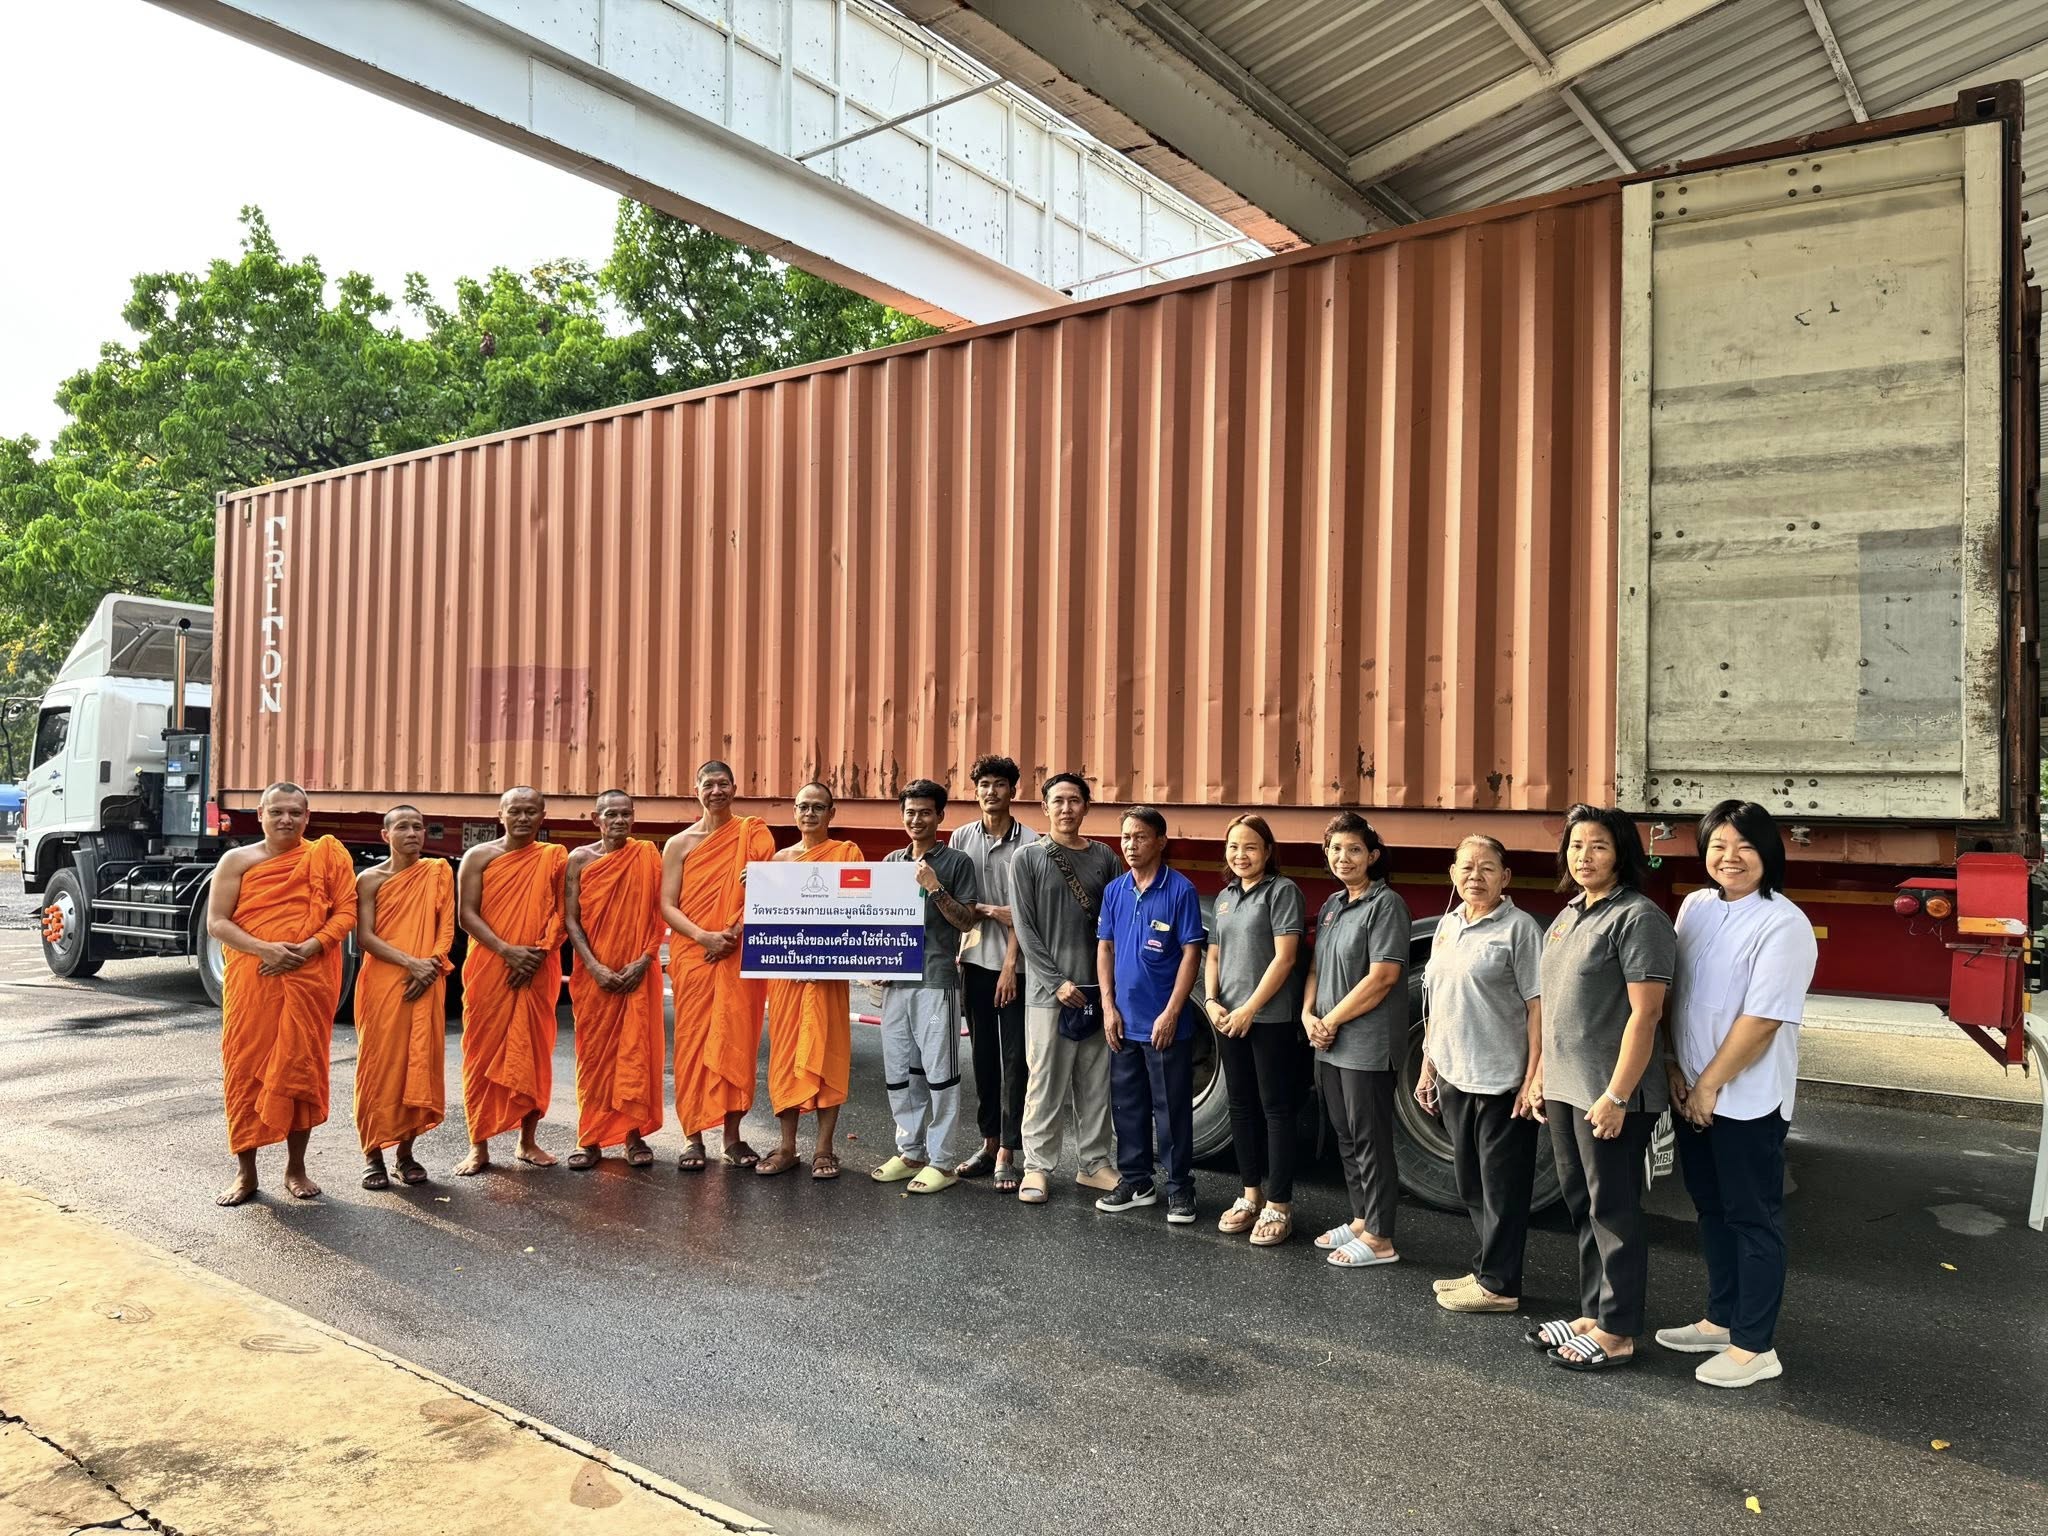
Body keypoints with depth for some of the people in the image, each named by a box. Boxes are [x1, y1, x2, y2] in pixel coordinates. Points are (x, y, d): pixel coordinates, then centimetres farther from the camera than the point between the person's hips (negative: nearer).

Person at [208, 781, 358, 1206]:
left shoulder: (326, 857, 4)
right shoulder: (238, 860, 4)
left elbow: (346, 911, -1)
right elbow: (216, 922, -2)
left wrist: (309, 947, -17)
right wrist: (264, 948, -17)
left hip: (310, 979, 0)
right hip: (251, 979, 0)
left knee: (301, 1068, 6)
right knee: (245, 1068, 3)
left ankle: (296, 1167, 19)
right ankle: (245, 1171, 15)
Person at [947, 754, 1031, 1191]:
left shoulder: (1028, 843, -4)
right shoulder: (961, 838, 7)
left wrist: (1011, 963, -13)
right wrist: (990, 911, -11)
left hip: (1015, 964, -4)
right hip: (975, 958, 4)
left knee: (1014, 1057, -3)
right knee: (984, 1055, 11)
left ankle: (1008, 1151, 1)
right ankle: (989, 1142, 21)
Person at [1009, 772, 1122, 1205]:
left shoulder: (1105, 858, 8)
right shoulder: (1028, 857, 0)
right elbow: (1025, 928, -5)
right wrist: (1057, 982, -10)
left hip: (1096, 989, 3)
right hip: (1048, 989, -3)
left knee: (1095, 1083, 9)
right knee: (1045, 1083, 1)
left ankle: (1093, 1163, 20)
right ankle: (1037, 1166, 12)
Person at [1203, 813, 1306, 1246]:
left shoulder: (1282, 891, -7)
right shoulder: (1225, 897, 14)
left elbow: (1284, 956, -14)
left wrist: (1250, 1008, -15)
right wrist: (1212, 1002, 0)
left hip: (1271, 1018, -7)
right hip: (1228, 1017, 7)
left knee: (1276, 1108, 0)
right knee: (1241, 1106, 13)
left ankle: (1279, 1205, 8)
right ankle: (1251, 1194, 25)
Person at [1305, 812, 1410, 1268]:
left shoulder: (1386, 904, -11)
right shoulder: (1332, 906, 13)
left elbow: (1382, 976, -18)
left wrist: (1331, 1021, -13)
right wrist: (1308, 1015, -1)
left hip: (1368, 1045, -8)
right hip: (1330, 1043, 8)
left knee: (1370, 1140, 0)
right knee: (1345, 1136, 16)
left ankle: (1379, 1239, 9)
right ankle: (1360, 1220, 29)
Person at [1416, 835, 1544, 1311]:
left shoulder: (1519, 928, -9)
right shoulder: (1447, 925, 12)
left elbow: (1537, 1006, -12)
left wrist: (1533, 1079, -17)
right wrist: (1427, 1067, 16)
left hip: (1501, 1080, -7)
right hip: (1453, 1076, 7)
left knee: (1502, 1186, 2)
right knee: (1471, 1184, 16)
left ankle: (1498, 1285, 11)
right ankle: (1483, 1269, 28)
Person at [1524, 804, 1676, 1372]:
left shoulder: (1637, 917, -14)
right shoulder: (1570, 914, 12)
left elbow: (1644, 1013, -19)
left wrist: (1617, 1096, -22)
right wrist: (1541, 1073, 16)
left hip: (1610, 1094, -8)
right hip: (1564, 1088, 8)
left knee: (1613, 1212, 2)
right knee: (1581, 1207, 16)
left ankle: (1617, 1333, 13)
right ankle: (1592, 1314, 28)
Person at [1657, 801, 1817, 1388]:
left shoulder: (1783, 925, -15)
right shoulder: (1695, 906, 6)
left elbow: (1762, 1019, -19)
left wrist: (1710, 1084, -15)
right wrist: (1675, 1069, 1)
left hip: (1747, 1100, -7)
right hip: (1691, 1094, 7)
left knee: (1752, 1219, 3)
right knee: (1712, 1210, 17)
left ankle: (1755, 1348, 14)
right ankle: (1721, 1320, 32)